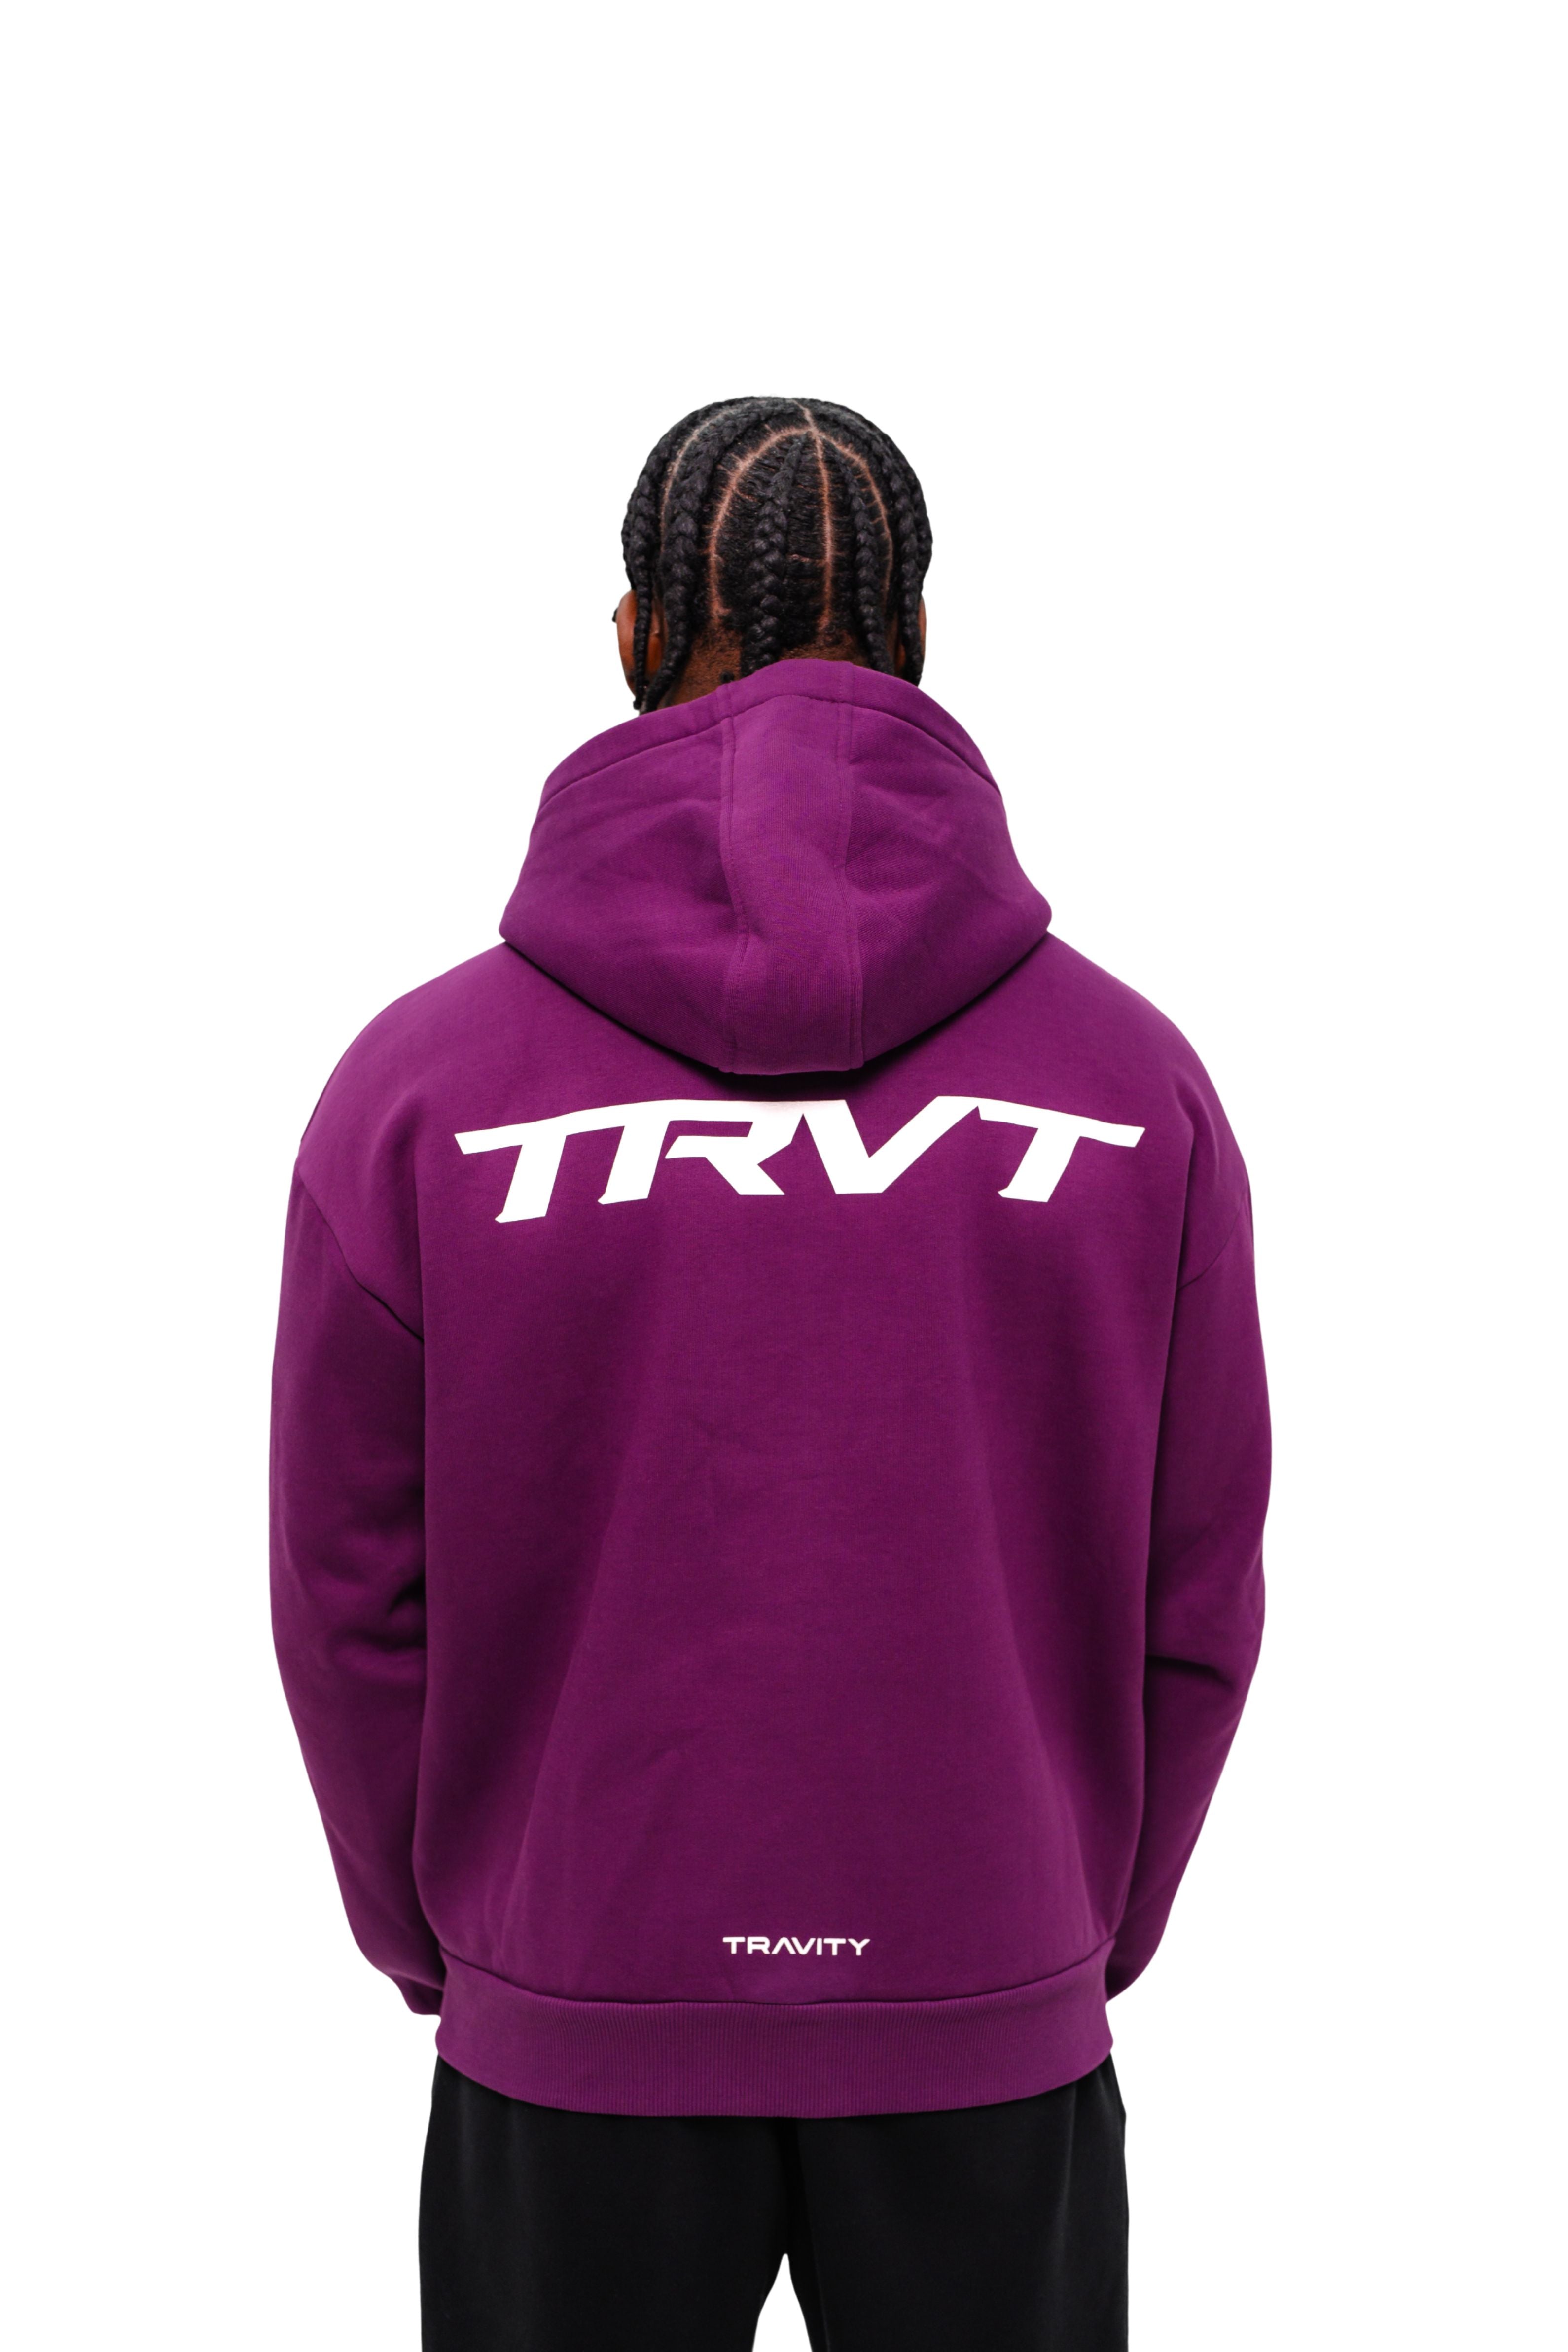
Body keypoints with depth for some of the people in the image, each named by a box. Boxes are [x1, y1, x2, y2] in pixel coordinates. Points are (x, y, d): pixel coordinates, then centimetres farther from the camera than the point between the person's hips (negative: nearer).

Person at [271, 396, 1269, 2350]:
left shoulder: (419, 1084, -10)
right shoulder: (1133, 1079, -6)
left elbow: (357, 1599, -4)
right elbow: (1190, 1604, -1)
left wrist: (439, 1944, 11)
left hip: (574, 2035, 0)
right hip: (996, 2021, 1)